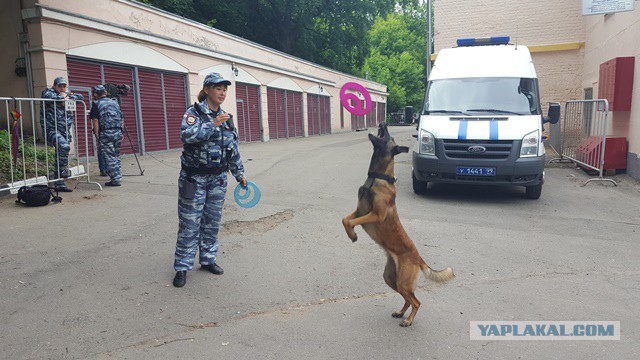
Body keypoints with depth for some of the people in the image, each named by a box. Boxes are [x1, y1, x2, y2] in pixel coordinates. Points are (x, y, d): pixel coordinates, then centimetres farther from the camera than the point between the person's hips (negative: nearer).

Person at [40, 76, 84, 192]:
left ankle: (59, 184, 15)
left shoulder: (66, 96, 19)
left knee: (59, 157, 10)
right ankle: (63, 171, -17)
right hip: (51, 130, -7)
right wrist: (61, 96, -8)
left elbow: (81, 97, 17)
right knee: (64, 147, -33)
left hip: (64, 131, 7)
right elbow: (47, 96, -21)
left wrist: (68, 97, 0)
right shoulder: (48, 91, 1)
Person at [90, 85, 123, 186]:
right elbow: (121, 119, 15)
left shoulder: (96, 104, 0)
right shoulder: (115, 102, 15)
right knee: (116, 156, 14)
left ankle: (116, 179, -3)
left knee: (109, 157, -1)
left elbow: (95, 120, -7)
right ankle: (118, 177, 15)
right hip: (118, 132, 5)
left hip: (105, 133, -5)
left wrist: (97, 134, -5)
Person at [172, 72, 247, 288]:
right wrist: (213, 124, -30)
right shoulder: (193, 113, -7)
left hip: (218, 179, 6)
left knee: (212, 222, 12)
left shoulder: (225, 117, 11)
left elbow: (233, 150, 17)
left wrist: (239, 174, 19)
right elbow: (187, 135, -26)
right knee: (190, 224, -2)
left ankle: (208, 259, 27)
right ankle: (182, 267, 9)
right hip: (194, 178, -5)